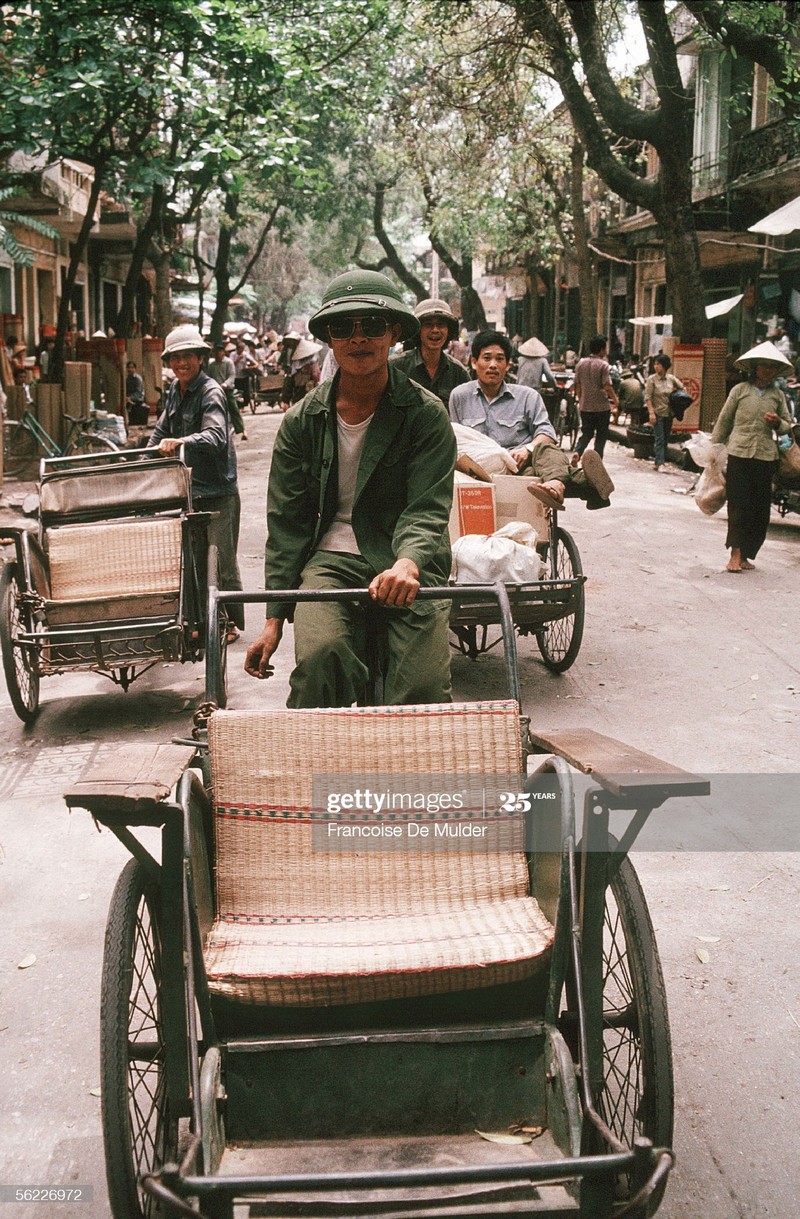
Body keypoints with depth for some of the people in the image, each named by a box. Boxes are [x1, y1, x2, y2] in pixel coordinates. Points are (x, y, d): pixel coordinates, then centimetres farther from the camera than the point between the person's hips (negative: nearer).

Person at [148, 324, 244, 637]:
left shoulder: (210, 392, -15)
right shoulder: (175, 389, 9)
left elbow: (216, 435, -31)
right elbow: (162, 430, 21)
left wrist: (181, 442, -47)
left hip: (217, 491, -8)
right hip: (188, 488, 8)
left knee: (221, 559, -2)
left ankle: (232, 622, 9)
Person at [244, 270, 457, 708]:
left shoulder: (426, 414, 0)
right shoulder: (303, 420, 6)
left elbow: (427, 509, -9)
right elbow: (286, 522, 7)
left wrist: (407, 564, -32)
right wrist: (274, 619, 1)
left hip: (410, 562, -1)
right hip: (331, 559, 1)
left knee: (423, 686, -20)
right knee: (319, 655, -28)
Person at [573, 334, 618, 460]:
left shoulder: (580, 363, 4)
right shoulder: (603, 365, -13)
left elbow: (578, 385, 8)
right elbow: (607, 387, -16)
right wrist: (615, 400, -1)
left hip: (585, 406, 5)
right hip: (601, 406, -4)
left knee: (586, 434, 12)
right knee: (601, 436, 8)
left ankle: (577, 453, -11)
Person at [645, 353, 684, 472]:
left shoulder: (671, 378, 3)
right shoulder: (652, 379, -6)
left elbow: (682, 388, 16)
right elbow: (647, 397, -9)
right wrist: (651, 412, -17)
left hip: (669, 413, 4)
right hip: (657, 413, -4)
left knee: (665, 439, 8)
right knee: (659, 439, -9)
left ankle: (658, 462, 16)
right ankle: (660, 464, -13)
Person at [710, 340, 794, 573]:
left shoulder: (777, 395, 11)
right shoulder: (739, 390, 5)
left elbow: (787, 426, 17)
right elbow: (724, 421, 9)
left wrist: (778, 422, -5)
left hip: (766, 457, 3)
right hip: (739, 453, -3)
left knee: (760, 508, 3)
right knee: (738, 504, -6)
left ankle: (745, 556, 11)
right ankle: (735, 554, -7)